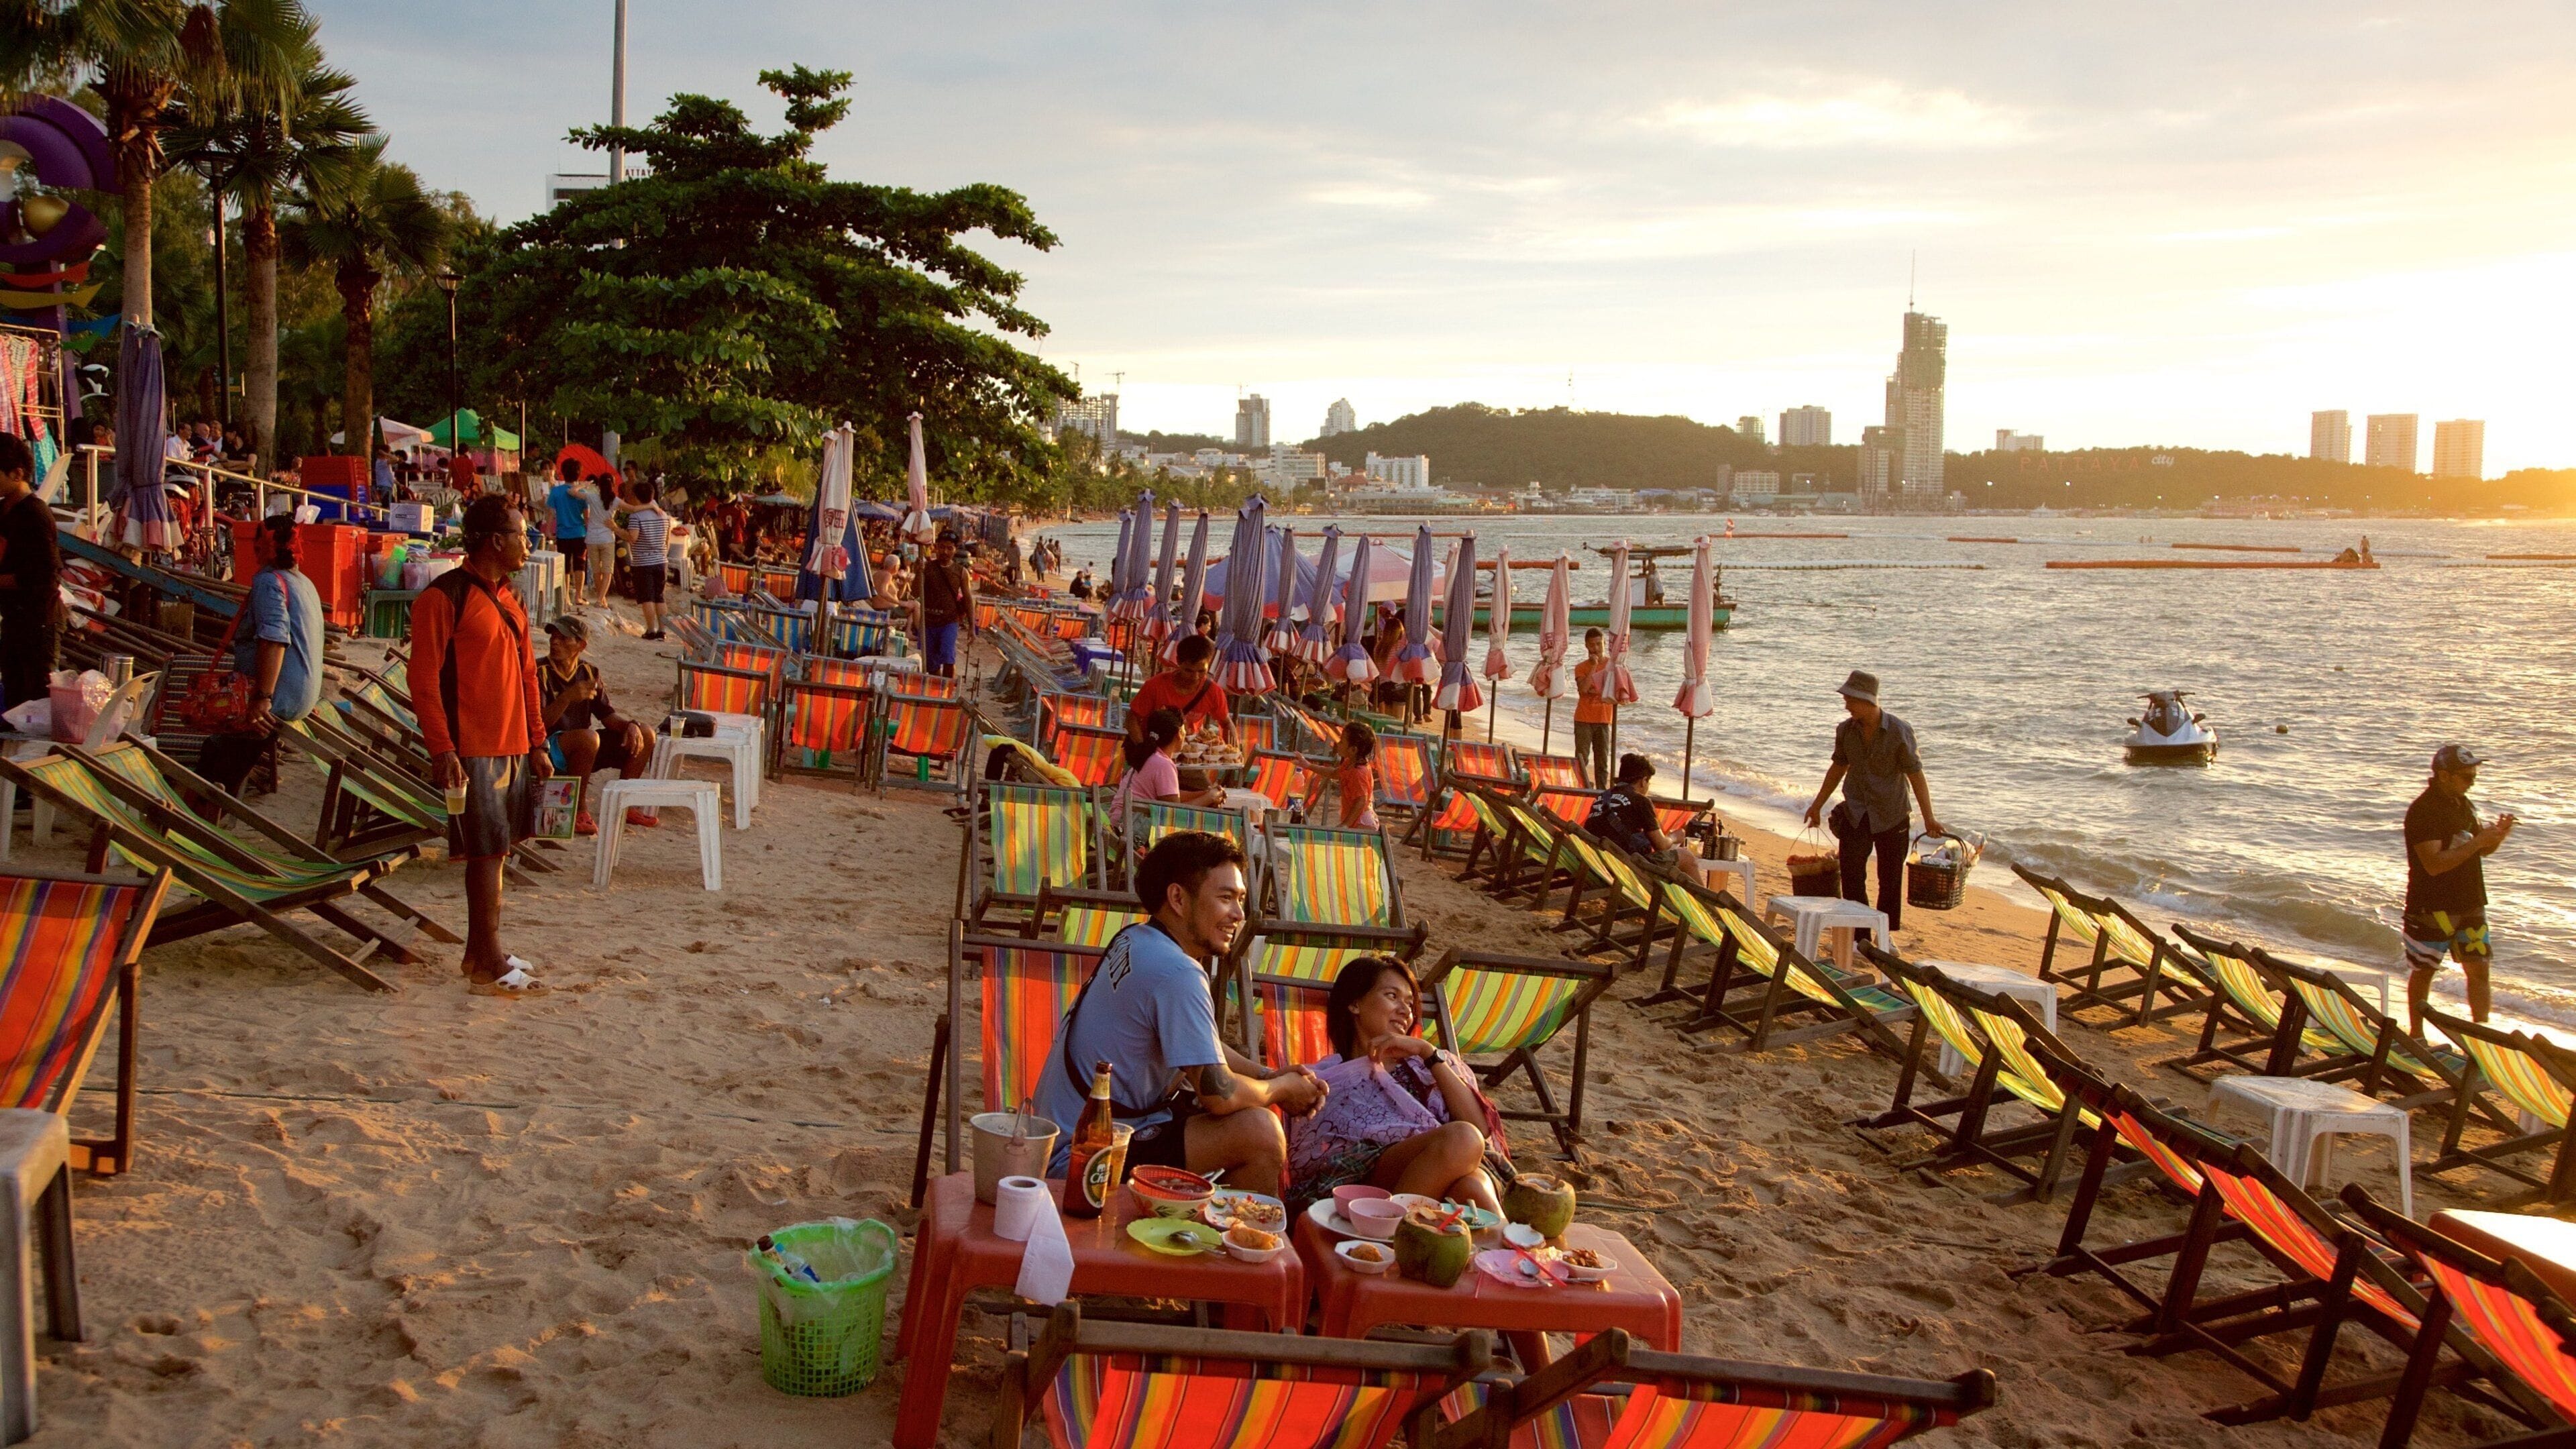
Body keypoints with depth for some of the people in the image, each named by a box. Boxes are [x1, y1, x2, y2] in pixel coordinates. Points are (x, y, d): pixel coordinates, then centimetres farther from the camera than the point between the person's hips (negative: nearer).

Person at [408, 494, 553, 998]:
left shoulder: (509, 598, 15)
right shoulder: (444, 597, -11)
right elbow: (424, 680, -14)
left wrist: (537, 744, 16)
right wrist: (442, 750, -19)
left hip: (512, 747, 8)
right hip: (473, 749, -8)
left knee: (495, 850, 11)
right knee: (486, 852, -6)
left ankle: (480, 951, 20)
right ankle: (489, 966, -1)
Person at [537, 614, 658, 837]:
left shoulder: (589, 672, 7)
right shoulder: (540, 672, -12)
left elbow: (607, 714, 7)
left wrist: (630, 725, -14)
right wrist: (567, 698, -35)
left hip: (584, 751, 7)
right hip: (550, 750, -7)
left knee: (645, 736, -2)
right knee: (588, 737, -37)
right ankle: (578, 809, -20)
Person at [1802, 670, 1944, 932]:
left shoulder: (1900, 732, -14)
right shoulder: (1845, 730, -1)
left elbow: (1915, 775, -10)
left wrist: (1929, 817, -13)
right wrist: (1817, 805, 18)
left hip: (1891, 816, -3)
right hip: (1855, 815, 3)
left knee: (1890, 880, 5)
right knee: (1852, 877, -5)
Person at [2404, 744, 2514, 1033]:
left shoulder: (2463, 804, 8)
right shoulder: (2423, 811, -18)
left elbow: (2478, 852, 17)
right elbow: (2434, 864, -26)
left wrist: (2496, 837, -4)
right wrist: (2478, 841, -26)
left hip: (2470, 905, 7)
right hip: (2432, 908, -7)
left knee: (2479, 971, 4)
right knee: (2423, 971, 7)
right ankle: (2416, 1037, 19)